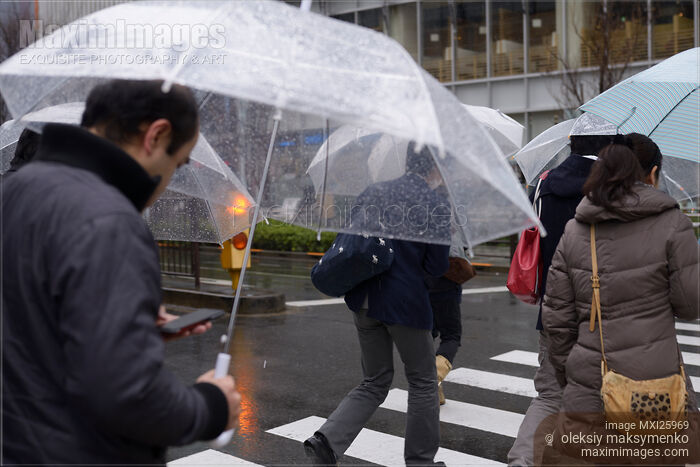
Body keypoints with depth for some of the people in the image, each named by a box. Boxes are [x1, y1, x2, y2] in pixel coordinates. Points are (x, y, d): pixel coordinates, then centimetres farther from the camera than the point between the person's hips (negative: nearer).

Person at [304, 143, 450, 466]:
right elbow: (436, 267, -9)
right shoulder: (436, 205, -9)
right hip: (405, 302, -5)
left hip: (364, 300, 6)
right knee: (423, 382, 16)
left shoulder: (373, 193, 6)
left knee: (375, 382, 18)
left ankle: (327, 440, 0)